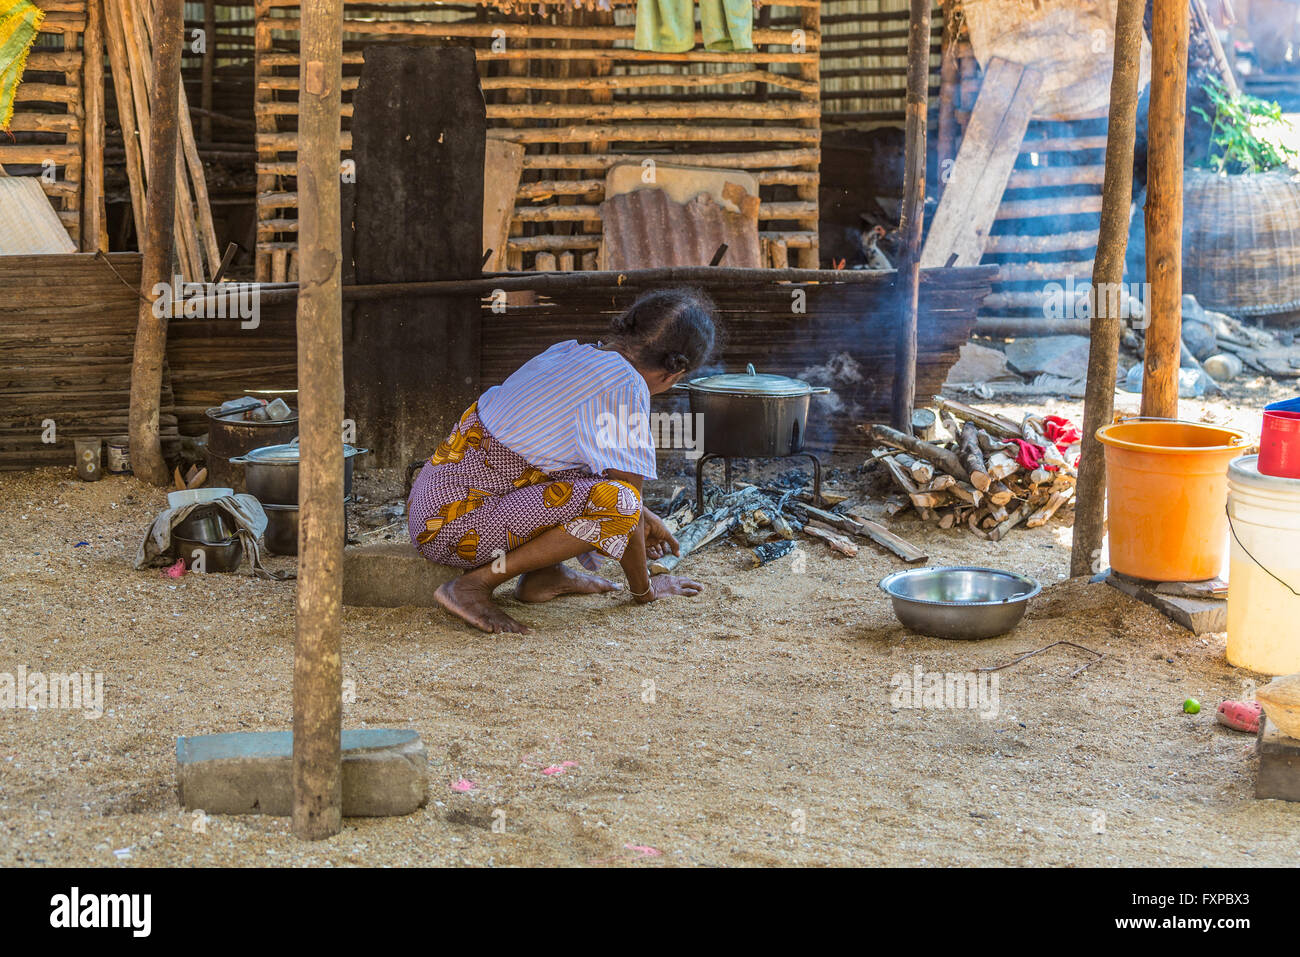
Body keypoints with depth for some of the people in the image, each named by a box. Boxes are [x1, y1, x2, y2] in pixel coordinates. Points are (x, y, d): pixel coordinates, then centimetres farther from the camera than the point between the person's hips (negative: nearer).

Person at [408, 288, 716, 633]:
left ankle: (543, 575, 10)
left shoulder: (569, 351, 11)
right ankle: (475, 583, -15)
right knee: (616, 502, -24)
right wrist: (643, 588, 2)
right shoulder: (626, 387, -14)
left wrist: (644, 518, 34)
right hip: (455, 524, -10)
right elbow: (627, 495, -11)